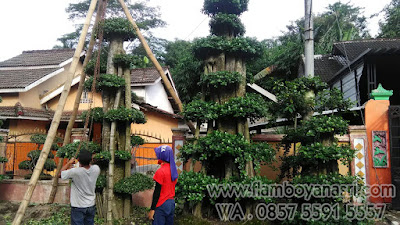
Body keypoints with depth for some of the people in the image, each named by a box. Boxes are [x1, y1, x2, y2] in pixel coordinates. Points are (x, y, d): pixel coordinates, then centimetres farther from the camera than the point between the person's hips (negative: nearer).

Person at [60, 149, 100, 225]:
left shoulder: (75, 172, -24)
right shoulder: (96, 169, -12)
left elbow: (61, 172, -4)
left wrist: (69, 163, 7)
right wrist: (87, 161, 18)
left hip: (78, 207, -4)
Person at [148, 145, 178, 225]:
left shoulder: (160, 172, -16)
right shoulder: (173, 170, 6)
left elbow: (157, 192, -16)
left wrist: (152, 209, -12)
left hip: (162, 204, -7)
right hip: (172, 202, 7)